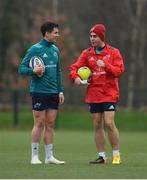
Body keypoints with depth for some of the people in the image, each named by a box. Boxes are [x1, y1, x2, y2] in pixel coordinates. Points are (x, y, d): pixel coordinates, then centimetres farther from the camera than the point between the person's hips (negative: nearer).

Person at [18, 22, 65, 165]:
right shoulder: (35, 49, -8)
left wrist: (60, 90, 13)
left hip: (53, 92, 6)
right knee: (39, 123, -4)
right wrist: (34, 71, -25)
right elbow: (21, 69, -7)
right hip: (39, 92, -6)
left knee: (50, 124, 7)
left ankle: (49, 156, 11)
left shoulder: (55, 50, 12)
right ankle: (34, 156, 2)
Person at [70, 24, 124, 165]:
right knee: (97, 125, 4)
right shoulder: (87, 53, 8)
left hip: (109, 94, -4)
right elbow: (75, 67, 3)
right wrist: (75, 77, -17)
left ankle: (116, 155, -1)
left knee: (109, 123, -12)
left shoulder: (113, 52, 0)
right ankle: (101, 156, 10)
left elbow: (119, 70, -9)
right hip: (93, 94, 4)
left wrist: (105, 65, -22)